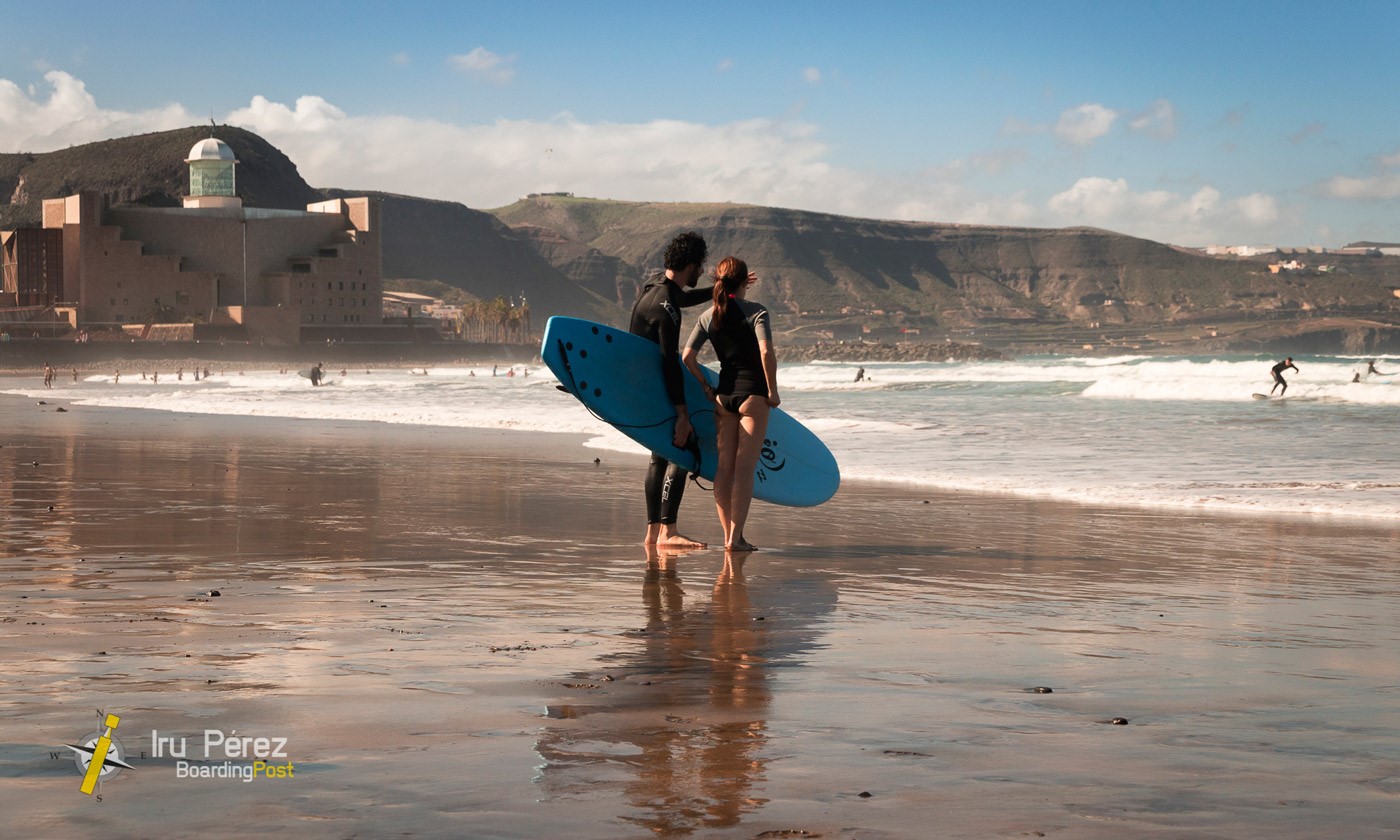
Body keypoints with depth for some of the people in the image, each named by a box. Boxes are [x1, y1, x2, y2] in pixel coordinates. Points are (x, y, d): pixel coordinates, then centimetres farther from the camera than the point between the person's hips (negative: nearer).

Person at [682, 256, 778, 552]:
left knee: (724, 466, 9)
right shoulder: (755, 311, -8)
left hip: (723, 394, 5)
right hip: (752, 394, -5)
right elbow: (767, 352, -20)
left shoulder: (708, 316, 6)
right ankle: (736, 537, -9)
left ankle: (728, 534, 11)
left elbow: (687, 356, 0)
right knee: (745, 468, -4)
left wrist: (706, 389, 7)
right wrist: (773, 390, -11)